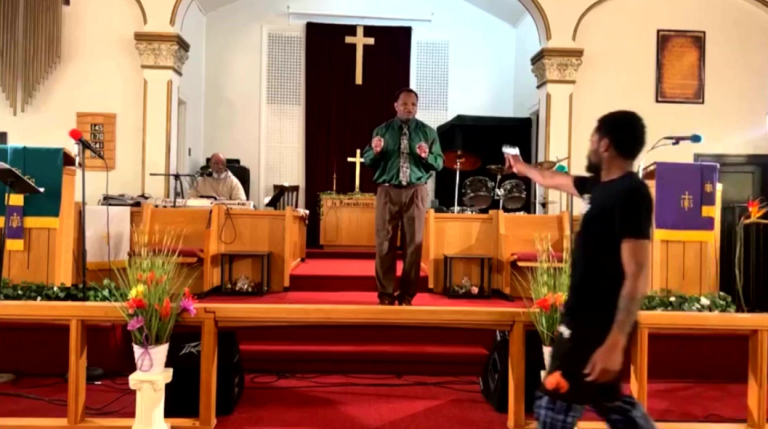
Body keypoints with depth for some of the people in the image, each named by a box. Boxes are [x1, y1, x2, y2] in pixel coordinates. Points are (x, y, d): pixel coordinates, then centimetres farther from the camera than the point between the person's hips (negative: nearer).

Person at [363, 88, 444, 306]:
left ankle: (407, 294, 13)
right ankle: (386, 293, 10)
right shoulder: (382, 130, 8)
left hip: (416, 192, 0)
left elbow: (439, 163, 4)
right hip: (388, 191, 0)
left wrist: (427, 156, -17)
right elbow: (367, 160, 5)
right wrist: (375, 151, -16)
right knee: (385, 242, 0)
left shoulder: (428, 132, 7)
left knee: (414, 243, 3)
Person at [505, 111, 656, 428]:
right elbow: (555, 180, 30)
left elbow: (636, 275, -25)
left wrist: (615, 343, -30)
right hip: (587, 318, 9)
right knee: (606, 399, 20)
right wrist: (522, 168, 46)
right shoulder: (604, 185, 9)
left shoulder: (630, 194, -19)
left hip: (597, 324, -9)